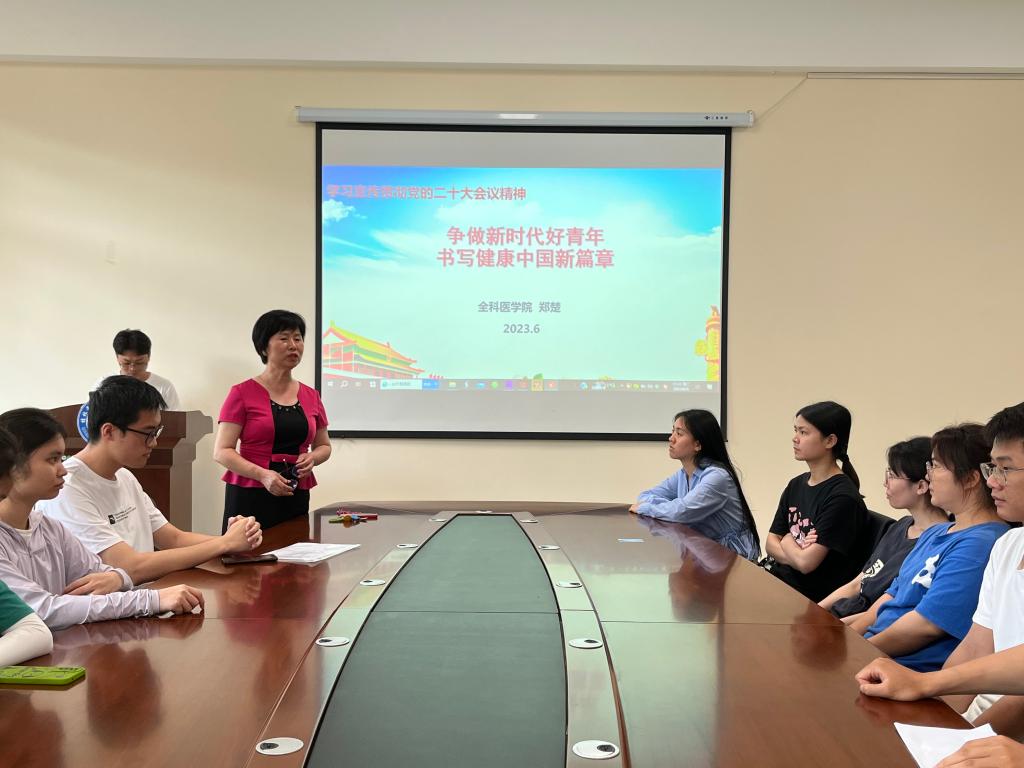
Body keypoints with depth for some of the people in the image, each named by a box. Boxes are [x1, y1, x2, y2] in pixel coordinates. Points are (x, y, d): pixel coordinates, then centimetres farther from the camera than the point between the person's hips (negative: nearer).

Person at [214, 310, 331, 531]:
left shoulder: (311, 397, 10)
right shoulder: (243, 393, -2)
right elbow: (222, 451, -6)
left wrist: (311, 458, -1)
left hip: (296, 499, 4)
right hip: (250, 497, -4)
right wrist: (263, 475, -21)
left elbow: (324, 446, 22)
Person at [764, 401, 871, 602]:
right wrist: (796, 554, -12)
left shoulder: (842, 497, -15)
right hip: (777, 577, 7)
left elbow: (806, 562, -18)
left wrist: (787, 542, 3)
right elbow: (771, 542, 9)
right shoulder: (796, 485, 11)